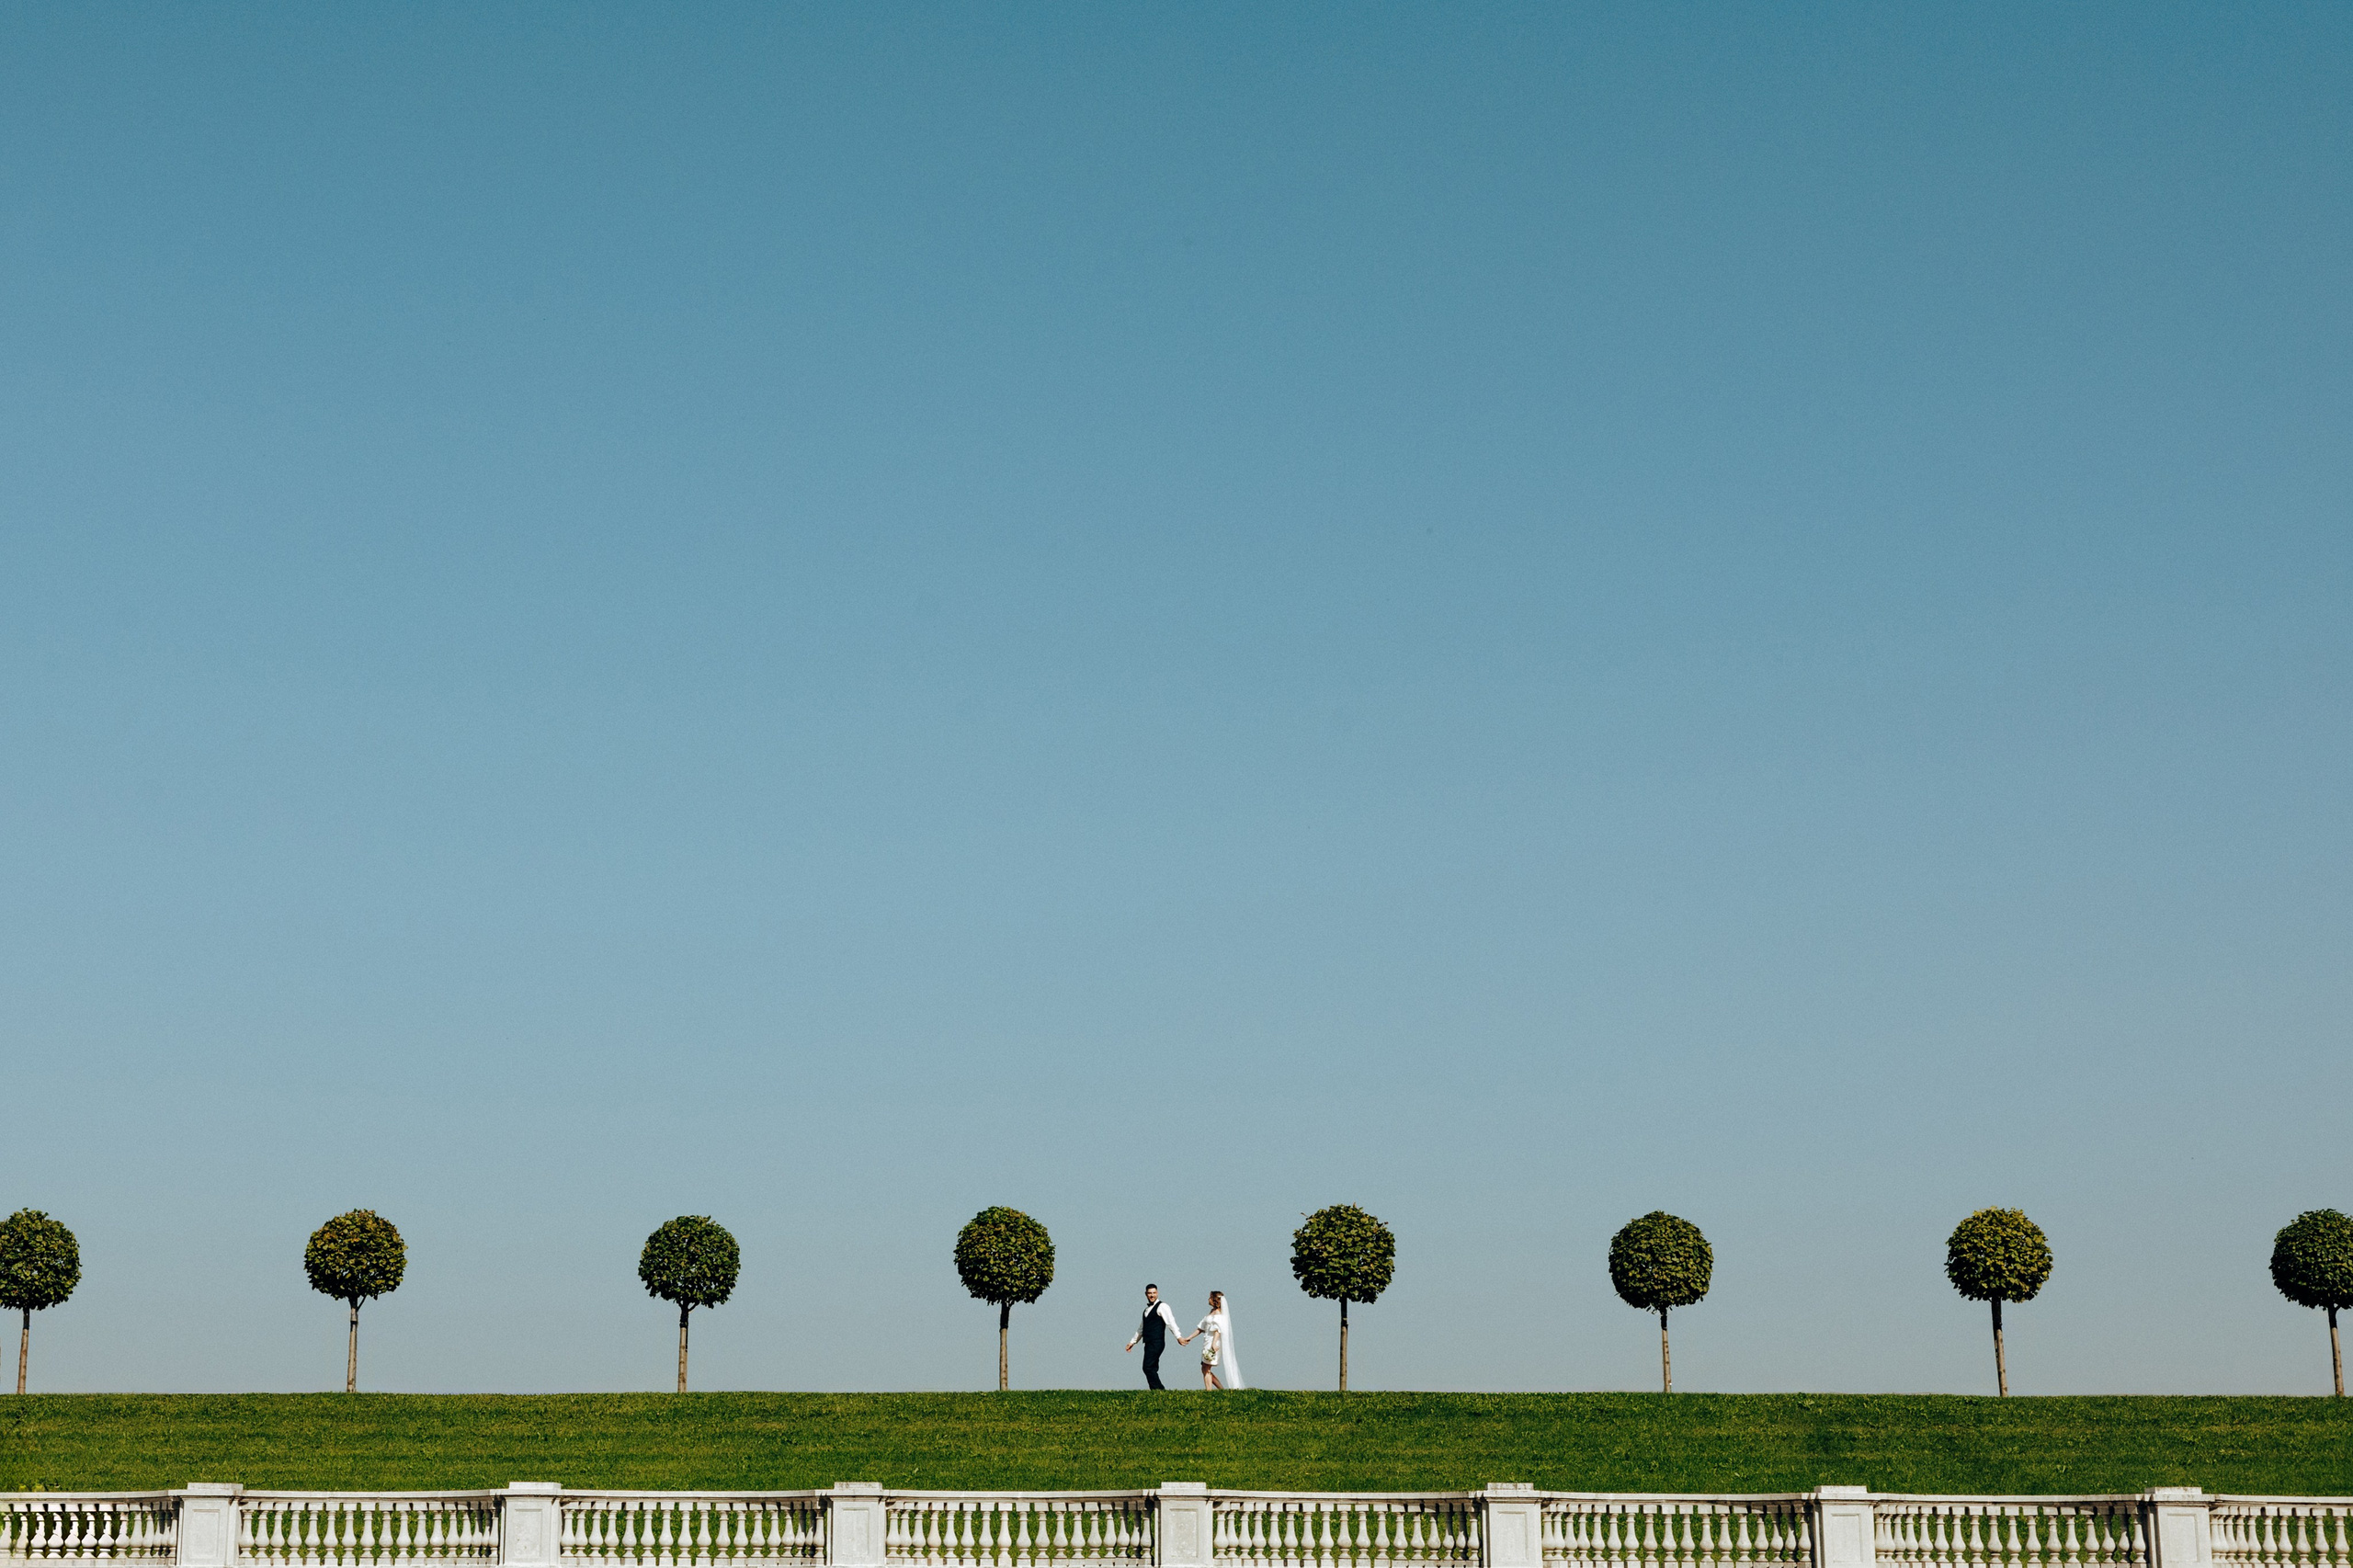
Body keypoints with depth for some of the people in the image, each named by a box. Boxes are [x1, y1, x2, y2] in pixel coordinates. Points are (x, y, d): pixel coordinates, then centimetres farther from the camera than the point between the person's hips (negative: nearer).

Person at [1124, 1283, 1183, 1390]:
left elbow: (1170, 1321, -16)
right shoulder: (1147, 1309, 22)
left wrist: (1178, 1336, -27)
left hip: (1156, 1343, -9)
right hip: (1149, 1344, 9)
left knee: (1148, 1368, -16)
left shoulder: (1162, 1306, -4)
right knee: (1151, 1369, 6)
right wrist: (1133, 1342, 35)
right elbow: (1141, 1328, 33)